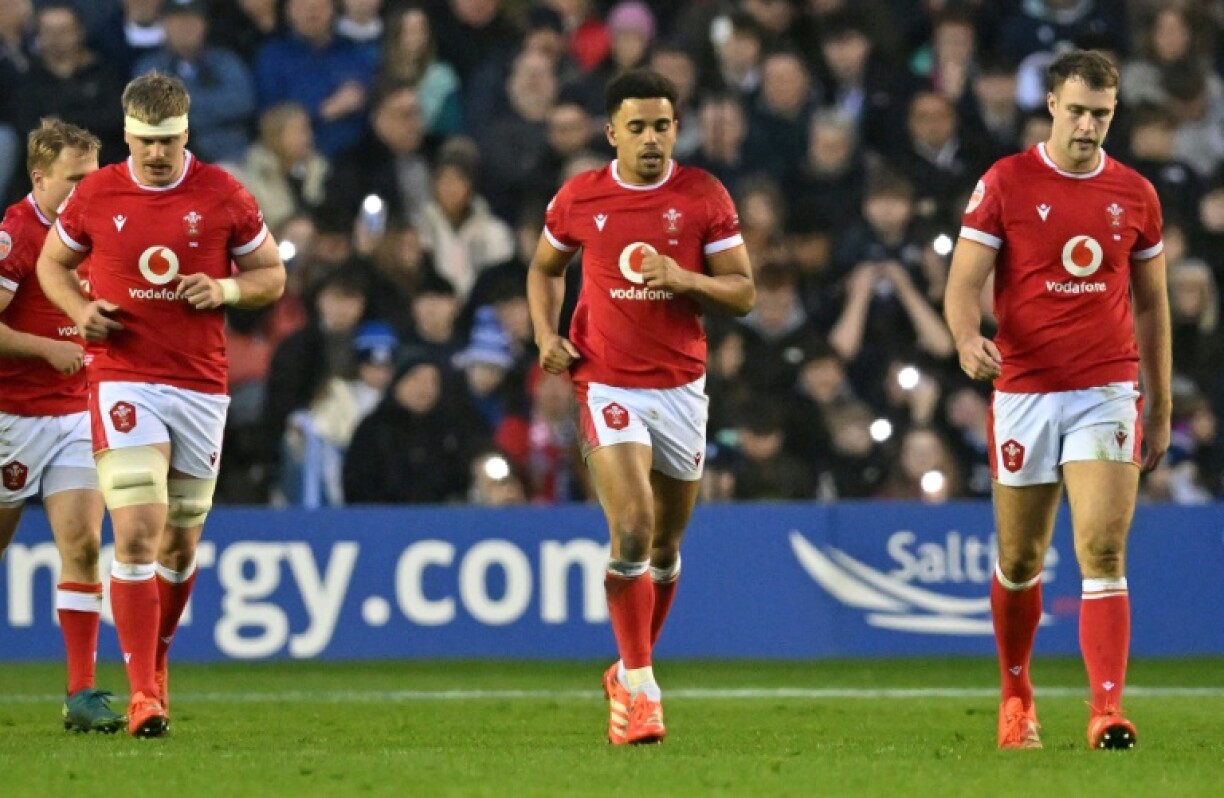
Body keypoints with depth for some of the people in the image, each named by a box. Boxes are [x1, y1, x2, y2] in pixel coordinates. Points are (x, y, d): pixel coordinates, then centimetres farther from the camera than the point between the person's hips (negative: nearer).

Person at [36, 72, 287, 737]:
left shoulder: (223, 195, 0)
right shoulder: (95, 196, -1)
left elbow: (272, 275, 9)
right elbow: (52, 261, 15)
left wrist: (226, 289, -12)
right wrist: (81, 309, -5)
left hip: (202, 386, 2)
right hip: (123, 379, -2)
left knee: (180, 539, 12)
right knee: (137, 532, -15)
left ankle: (155, 658, 36)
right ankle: (143, 696, -15)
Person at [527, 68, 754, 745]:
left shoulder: (704, 197, -2)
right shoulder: (579, 199, -1)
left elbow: (743, 293, -1)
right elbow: (544, 267, 17)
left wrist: (687, 280, -20)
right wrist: (547, 336, 0)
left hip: (680, 384, 2)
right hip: (606, 381, -2)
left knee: (666, 544, 12)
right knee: (632, 531, -18)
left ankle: (629, 672, 32)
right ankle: (640, 687, -13)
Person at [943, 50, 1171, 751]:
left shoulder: (1135, 195, 7)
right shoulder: (1005, 183, -2)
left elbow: (1152, 306, 15)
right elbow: (963, 285, -5)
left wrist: (1161, 407, 14)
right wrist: (968, 340, -27)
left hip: (1106, 391, 1)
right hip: (1024, 390, -1)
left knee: (1104, 550, -13)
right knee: (1021, 560, 9)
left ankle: (1108, 711, -17)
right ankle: (1017, 695, 30)